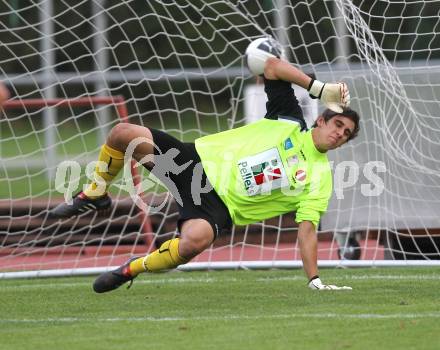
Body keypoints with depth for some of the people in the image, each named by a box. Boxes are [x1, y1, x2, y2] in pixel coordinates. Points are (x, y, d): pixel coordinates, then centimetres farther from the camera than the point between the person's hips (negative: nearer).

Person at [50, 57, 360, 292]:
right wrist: (319, 88, -6)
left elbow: (308, 230, -6)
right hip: (201, 160, 3)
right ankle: (96, 194, 18)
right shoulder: (291, 122, 2)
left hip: (219, 206, -3)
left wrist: (314, 279, -17)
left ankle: (132, 270, -10)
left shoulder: (320, 179, -3)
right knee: (124, 134, -13)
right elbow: (272, 66, 1)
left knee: (194, 241, -39)